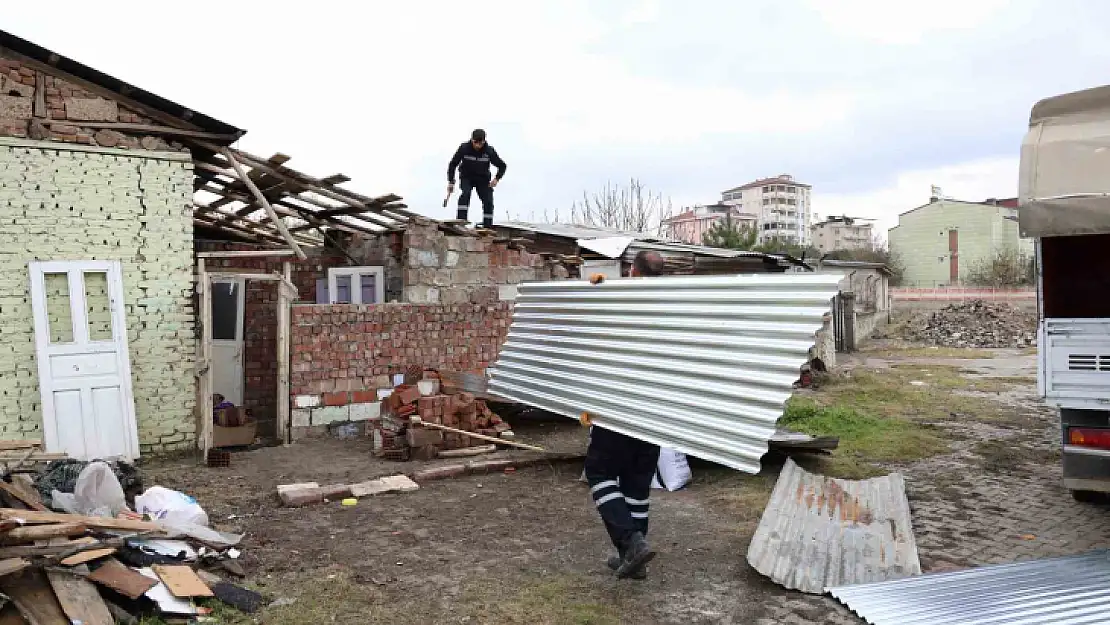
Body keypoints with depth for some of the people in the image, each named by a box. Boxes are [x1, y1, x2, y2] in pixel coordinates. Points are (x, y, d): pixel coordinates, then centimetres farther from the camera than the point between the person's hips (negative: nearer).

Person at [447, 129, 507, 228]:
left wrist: (497, 178, -22)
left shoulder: (489, 151, -18)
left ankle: (488, 227, 3)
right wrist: (451, 182, -11)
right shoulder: (464, 148, -19)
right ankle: (461, 221, -28)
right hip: (466, 177, -1)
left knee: (488, 202, -8)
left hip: (483, 179, 1)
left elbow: (502, 166, -6)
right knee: (465, 194, -28)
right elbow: (453, 164, -7)